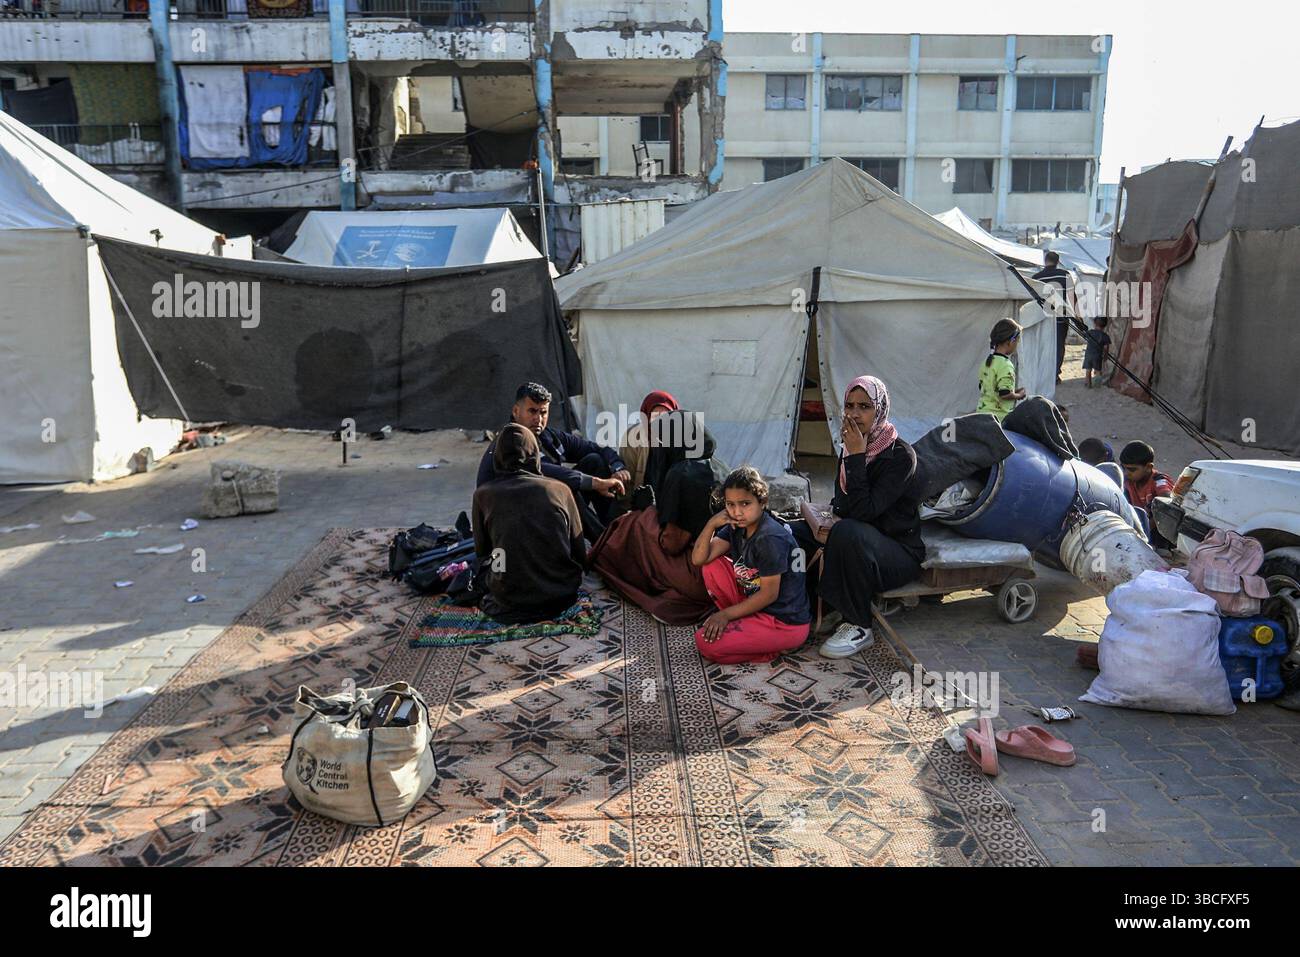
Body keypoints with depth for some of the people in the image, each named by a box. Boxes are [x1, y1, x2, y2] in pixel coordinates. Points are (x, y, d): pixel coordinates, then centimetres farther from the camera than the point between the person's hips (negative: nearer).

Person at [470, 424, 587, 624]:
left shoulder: (483, 494, 0)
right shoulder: (560, 489, 1)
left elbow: (481, 552, 13)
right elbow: (580, 554, 5)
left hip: (509, 598, -1)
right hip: (562, 594, 1)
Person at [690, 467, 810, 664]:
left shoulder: (770, 538, -23)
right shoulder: (737, 527, 2)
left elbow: (769, 594, -20)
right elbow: (698, 559, -2)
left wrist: (726, 614, -14)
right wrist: (711, 524, -16)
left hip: (787, 624, -9)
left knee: (706, 642, -17)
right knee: (712, 566, 2)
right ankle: (740, 622, 8)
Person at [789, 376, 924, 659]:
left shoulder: (900, 455, -18)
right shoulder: (848, 447, 5)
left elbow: (864, 512, -27)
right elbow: (839, 502, 14)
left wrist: (856, 457, -25)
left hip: (900, 553, -7)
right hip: (859, 542, 8)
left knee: (848, 532, -38)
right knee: (788, 532, -5)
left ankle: (858, 626, -21)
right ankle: (829, 608, 5)